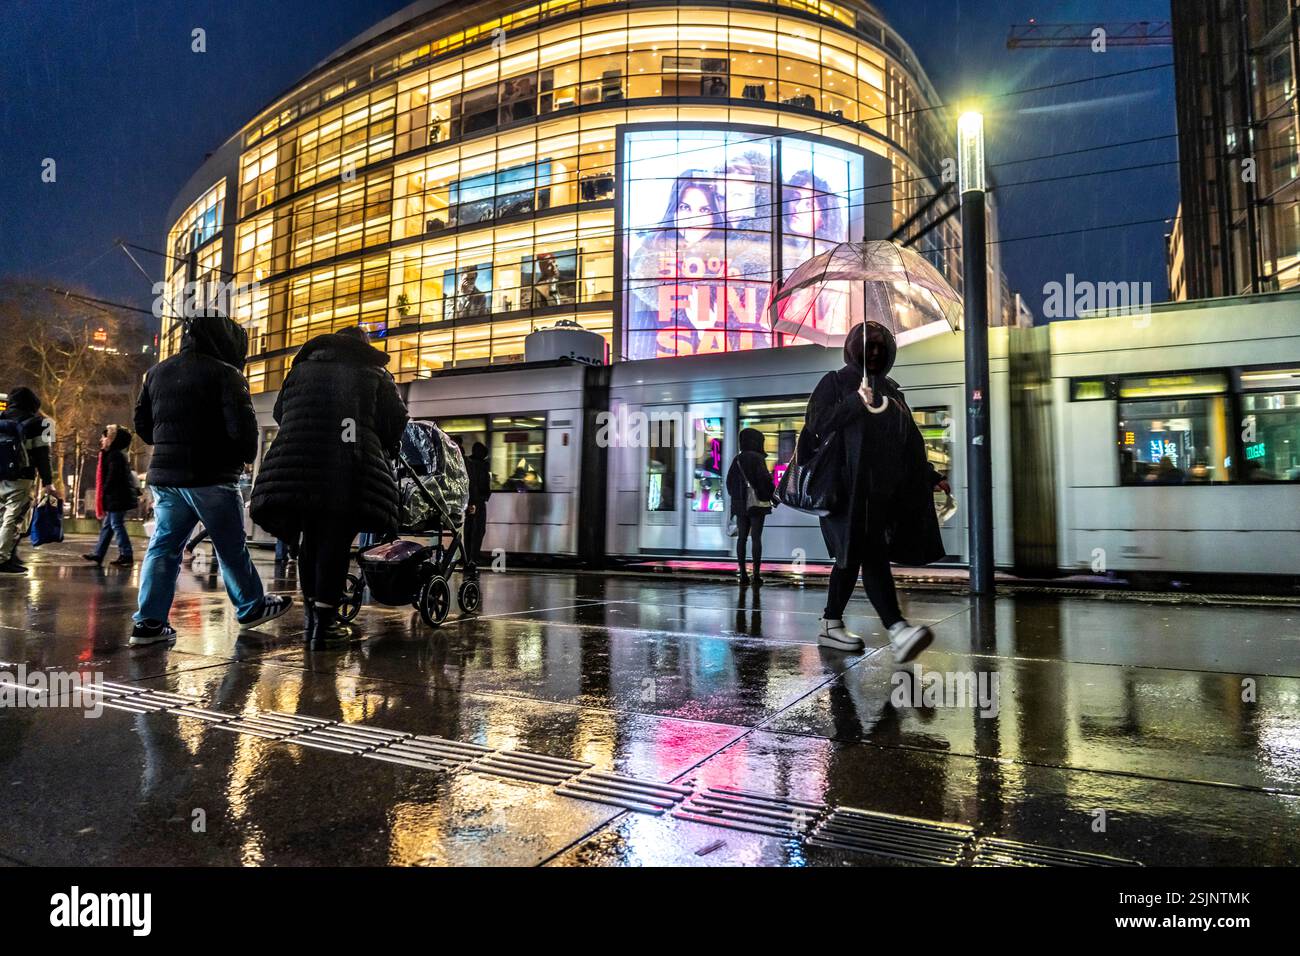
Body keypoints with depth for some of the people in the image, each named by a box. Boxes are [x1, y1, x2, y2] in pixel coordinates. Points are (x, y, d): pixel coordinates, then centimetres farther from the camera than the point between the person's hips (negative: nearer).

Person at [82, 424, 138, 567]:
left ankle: (126, 555, -6)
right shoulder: (115, 454, 18)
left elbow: (112, 477, -21)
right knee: (107, 525, 14)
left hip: (117, 498, -11)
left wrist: (104, 492, -12)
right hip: (116, 498, 11)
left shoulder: (114, 455, -14)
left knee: (117, 525, -7)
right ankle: (98, 554, 22)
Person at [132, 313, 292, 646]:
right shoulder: (224, 373, -10)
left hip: (166, 475, 6)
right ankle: (251, 608, 20)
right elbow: (242, 425, -18)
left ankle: (149, 621, 5)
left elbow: (142, 424, 18)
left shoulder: (157, 372, 14)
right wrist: (247, 456, 0)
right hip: (211, 478, -6)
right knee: (232, 547, 7)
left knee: (163, 546, 9)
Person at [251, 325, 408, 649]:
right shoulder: (376, 374, 11)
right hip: (350, 473, -4)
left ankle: (312, 617, 24)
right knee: (336, 543, -2)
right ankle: (324, 624, -4)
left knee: (311, 540, 16)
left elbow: (280, 413, 25)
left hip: (297, 467, 4)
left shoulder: (301, 369, 21)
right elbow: (395, 420, 4)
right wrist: (387, 449, 22)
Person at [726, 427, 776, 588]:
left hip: (740, 504, 5)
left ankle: (743, 575, 6)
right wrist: (771, 493, 0)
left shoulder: (737, 459, 7)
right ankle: (756, 575, -3)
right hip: (757, 503, -5)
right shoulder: (758, 458, -9)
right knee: (756, 538, -2)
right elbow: (764, 479, -15)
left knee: (741, 538, 7)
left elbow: (729, 481, 9)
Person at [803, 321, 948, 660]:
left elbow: (909, 441, 24)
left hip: (884, 489, 6)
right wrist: (855, 402, -19)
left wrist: (932, 476, 21)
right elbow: (817, 424, -9)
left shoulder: (891, 390, 21)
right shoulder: (835, 382, 4)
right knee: (872, 553, -18)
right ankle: (897, 630, -28)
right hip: (849, 486, -6)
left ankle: (831, 625, 16)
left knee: (853, 555, 7)